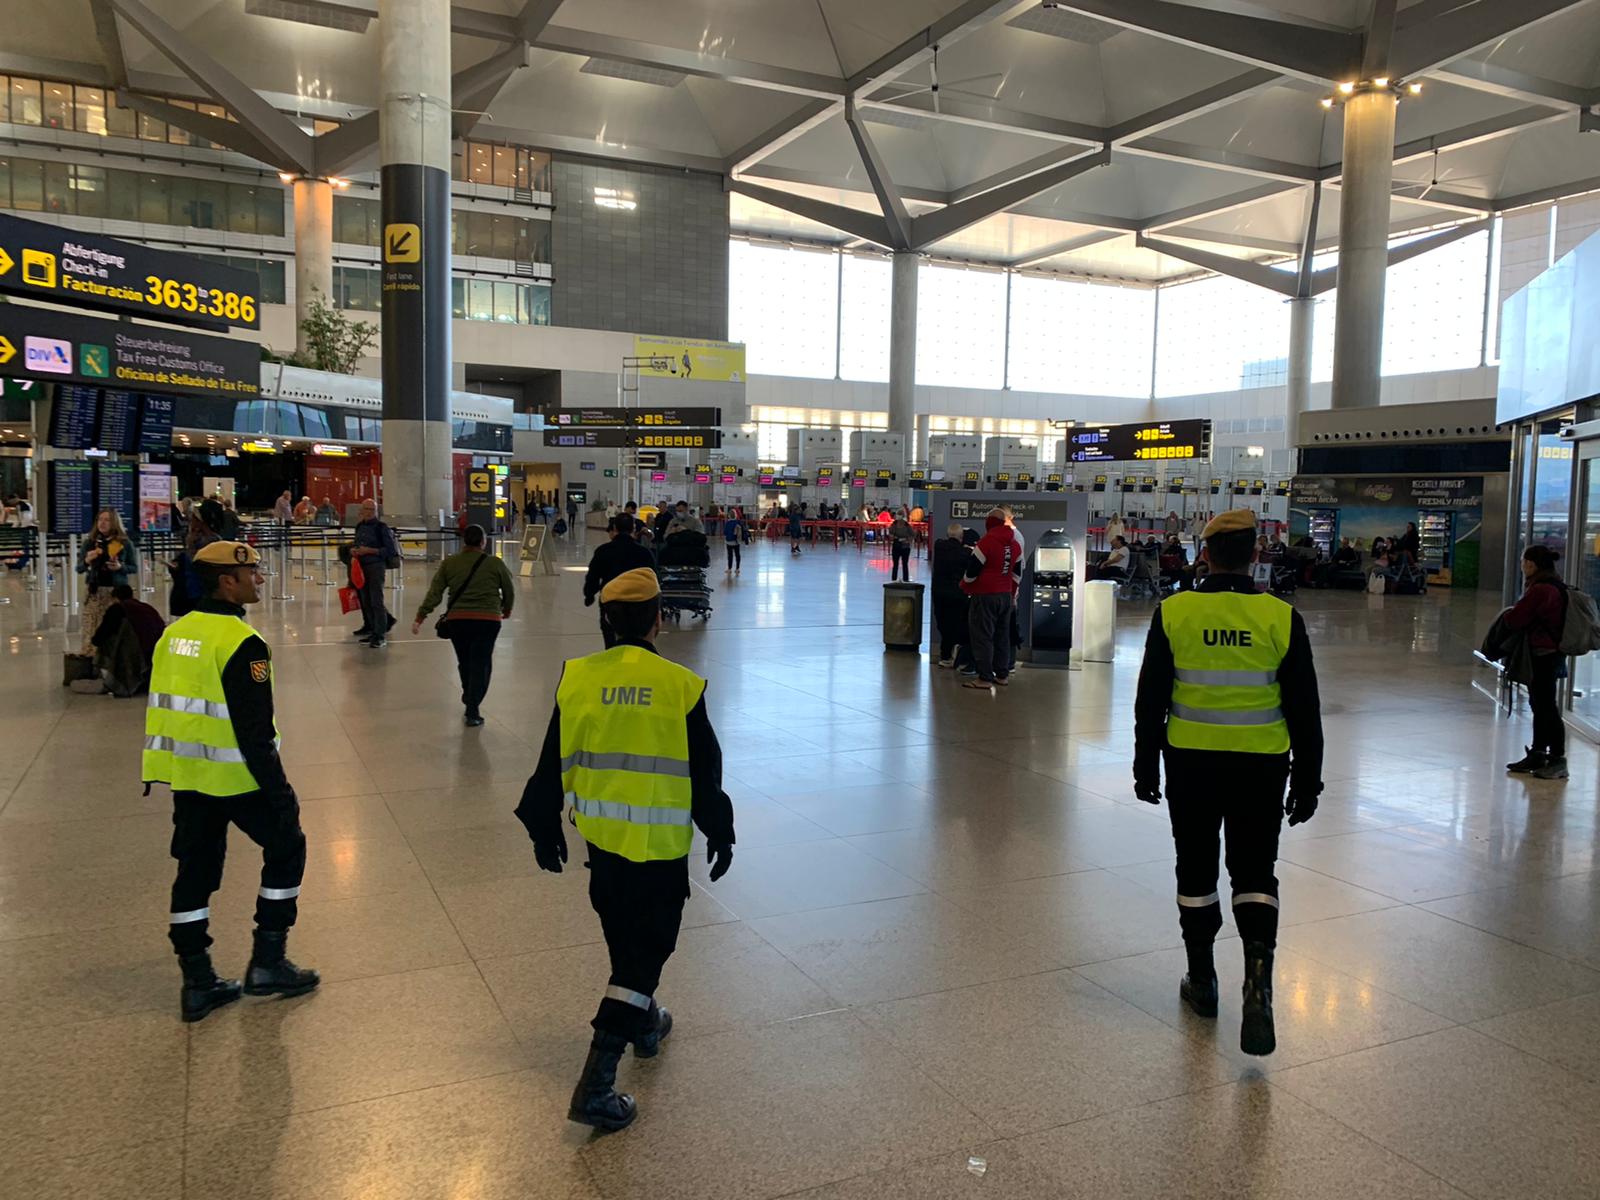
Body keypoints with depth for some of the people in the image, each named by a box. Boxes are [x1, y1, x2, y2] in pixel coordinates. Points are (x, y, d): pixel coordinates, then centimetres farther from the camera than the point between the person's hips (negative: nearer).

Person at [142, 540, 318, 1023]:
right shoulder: (242, 643, -19)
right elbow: (254, 730, -21)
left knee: (195, 869, 13)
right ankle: (268, 961, 13)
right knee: (285, 846, 11)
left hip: (185, 774, 8)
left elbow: (161, 708, 15)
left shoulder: (174, 633, 8)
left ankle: (197, 982, 20)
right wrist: (279, 791, -16)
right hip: (236, 776, -8)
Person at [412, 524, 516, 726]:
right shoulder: (495, 563, 1)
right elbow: (509, 591, 10)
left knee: (465, 662, 19)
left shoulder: (449, 563, 5)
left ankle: (469, 698, 40)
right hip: (487, 620, -3)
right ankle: (472, 711, -5)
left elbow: (434, 592, 0)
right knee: (480, 664, 0)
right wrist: (506, 610, 28)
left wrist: (420, 617, 3)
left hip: (456, 620, 3)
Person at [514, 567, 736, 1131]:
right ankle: (596, 1084, -1)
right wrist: (720, 833, 8)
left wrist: (544, 828, 15)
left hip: (600, 834, 5)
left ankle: (644, 1022, 46)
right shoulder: (681, 685, -13)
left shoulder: (576, 677, -5)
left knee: (623, 936, 25)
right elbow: (705, 771, -6)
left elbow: (554, 761, 2)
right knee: (647, 948, 4)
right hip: (660, 841, -4)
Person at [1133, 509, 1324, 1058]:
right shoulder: (1282, 618, -5)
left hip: (1190, 763, 0)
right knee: (1254, 873, 10)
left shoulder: (1173, 612, -6)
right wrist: (1308, 780, 8)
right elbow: (1304, 709, -1)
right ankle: (1258, 976, -8)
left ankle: (1202, 982, 26)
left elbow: (1150, 700, -1)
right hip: (1262, 766, 0)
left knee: (1196, 869, 14)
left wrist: (1145, 766, 9)